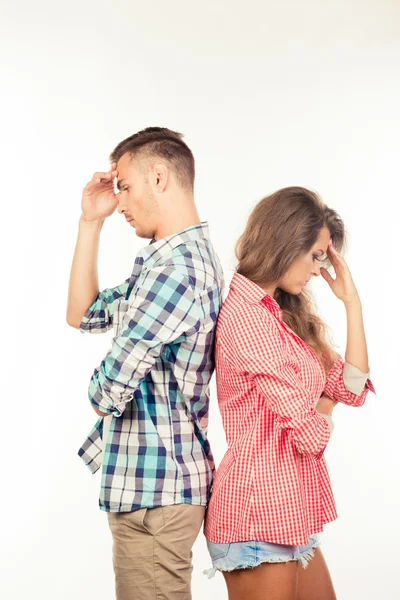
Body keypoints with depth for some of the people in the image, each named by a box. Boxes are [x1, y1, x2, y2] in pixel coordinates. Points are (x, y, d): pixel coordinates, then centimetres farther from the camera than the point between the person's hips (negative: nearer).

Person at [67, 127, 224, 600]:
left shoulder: (175, 270, -22)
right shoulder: (190, 256, 12)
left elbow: (107, 393, -22)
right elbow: (83, 315, 17)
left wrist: (100, 393, 2)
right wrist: (90, 223, 11)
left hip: (153, 489, -10)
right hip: (161, 480, 10)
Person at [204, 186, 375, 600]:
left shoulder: (282, 315, 13)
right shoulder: (248, 315, -18)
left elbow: (351, 388, 7)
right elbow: (308, 433, -19)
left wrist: (351, 302, 6)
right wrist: (321, 412, 4)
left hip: (289, 513, 9)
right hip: (261, 513, -9)